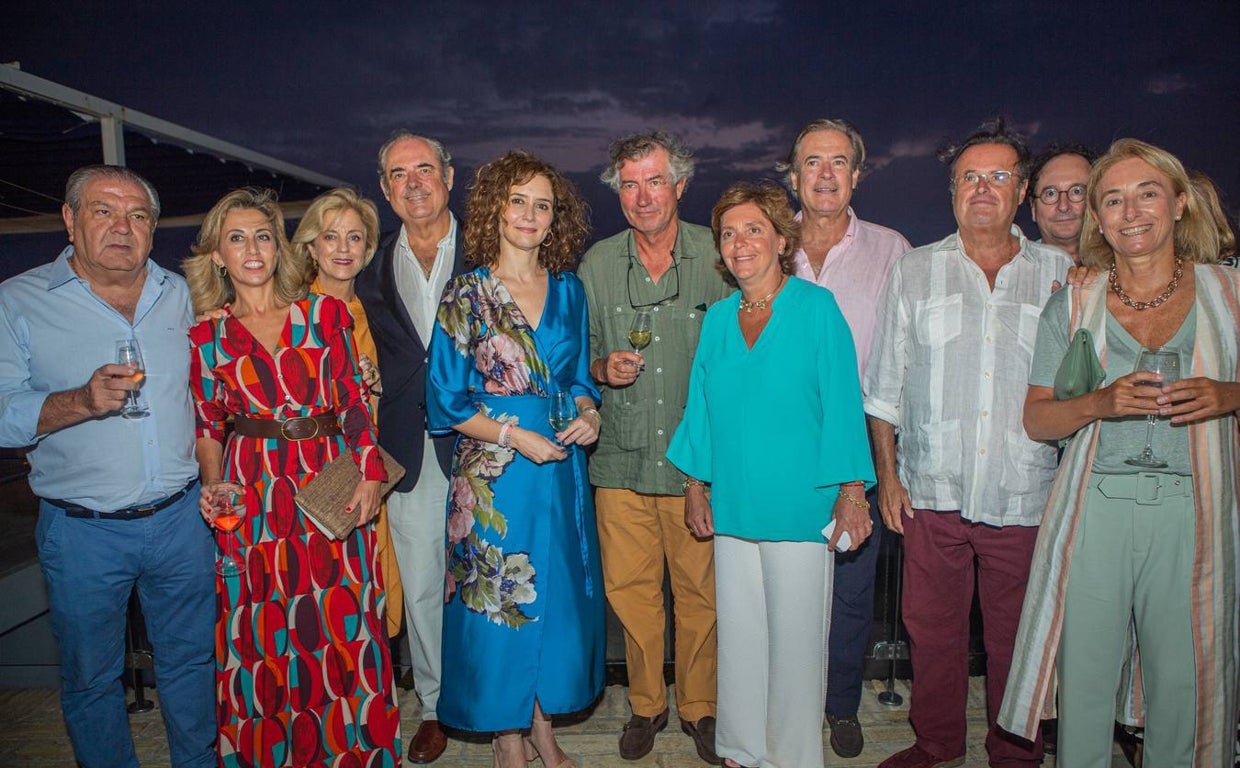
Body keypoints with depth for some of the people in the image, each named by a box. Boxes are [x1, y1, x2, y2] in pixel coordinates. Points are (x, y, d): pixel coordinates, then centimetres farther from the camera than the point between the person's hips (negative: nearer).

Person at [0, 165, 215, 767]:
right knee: (90, 678, 14)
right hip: (82, 531, -2)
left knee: (190, 659, 17)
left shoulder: (181, 295, 5)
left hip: (182, 515, 3)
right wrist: (82, 401, -26)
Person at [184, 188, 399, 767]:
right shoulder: (207, 337, 6)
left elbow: (354, 403, 4)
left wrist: (370, 475, -5)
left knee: (346, 628, 4)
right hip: (254, 498, 0)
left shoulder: (325, 313, 5)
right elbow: (207, 427, 12)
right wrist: (214, 485, -5)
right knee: (263, 636, 7)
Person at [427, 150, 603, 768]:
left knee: (559, 595, 12)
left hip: (562, 468, 4)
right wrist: (516, 435, -16)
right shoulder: (464, 295, -6)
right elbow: (447, 403, -6)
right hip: (493, 473, -4)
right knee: (499, 601, 6)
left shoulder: (567, 290, 6)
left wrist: (587, 412, -7)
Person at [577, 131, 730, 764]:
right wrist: (602, 369, -10)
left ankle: (699, 707, 29)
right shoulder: (597, 264, 5)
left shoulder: (716, 256, -1)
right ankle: (646, 705, 31)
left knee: (699, 591, 5)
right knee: (629, 589, 8)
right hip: (621, 459, 2)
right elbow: (579, 356, 15)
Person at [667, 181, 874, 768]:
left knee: (795, 637, 8)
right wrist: (698, 490, 12)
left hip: (799, 504, -4)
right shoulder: (718, 317, 7)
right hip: (733, 505, 4)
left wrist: (851, 492, -9)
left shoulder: (816, 307, -5)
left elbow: (841, 402, -6)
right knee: (738, 632, 14)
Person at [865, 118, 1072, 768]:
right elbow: (884, 385, 7)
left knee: (1016, 638, 10)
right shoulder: (914, 271, 6)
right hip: (932, 494, 1)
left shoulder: (1061, 274, 6)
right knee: (932, 629, 10)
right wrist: (887, 475, 2)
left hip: (1024, 496, 0)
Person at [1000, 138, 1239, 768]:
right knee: (1085, 676, 5)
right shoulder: (1071, 306, 6)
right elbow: (1036, 419, 5)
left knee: (1182, 681, 5)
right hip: (1096, 510, 0)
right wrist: (1100, 403, -13)